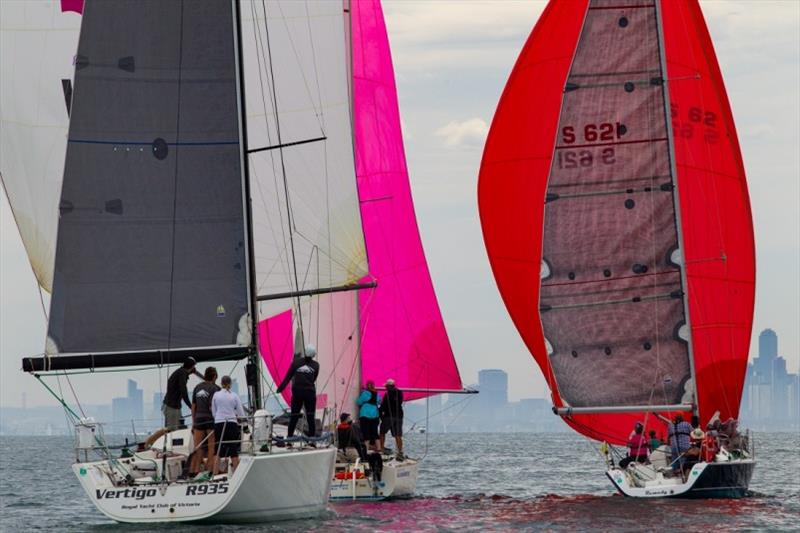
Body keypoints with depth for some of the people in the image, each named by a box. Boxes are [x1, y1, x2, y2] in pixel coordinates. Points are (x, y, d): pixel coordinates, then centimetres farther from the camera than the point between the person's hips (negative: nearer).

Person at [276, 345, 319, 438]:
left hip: (297, 392, 1)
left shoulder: (296, 362, -2)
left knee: (294, 416, 9)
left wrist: (280, 388, 5)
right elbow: (314, 379, 4)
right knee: (310, 417, 5)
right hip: (310, 392, -1)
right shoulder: (316, 365, -1)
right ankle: (312, 437, 2)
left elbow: (288, 377, -1)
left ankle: (289, 437, 8)